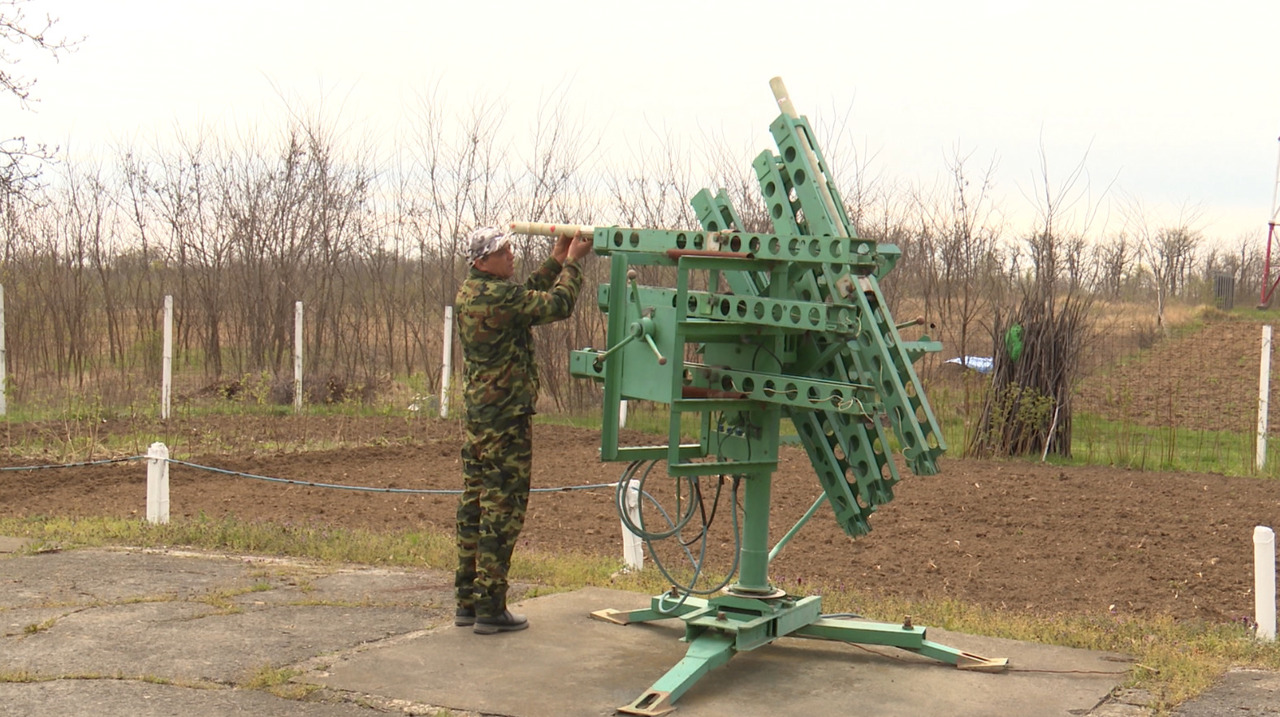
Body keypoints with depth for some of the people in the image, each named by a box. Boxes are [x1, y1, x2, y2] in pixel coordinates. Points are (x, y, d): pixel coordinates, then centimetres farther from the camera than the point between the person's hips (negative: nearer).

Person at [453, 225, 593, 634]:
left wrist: (555, 262, 18)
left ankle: (467, 601, 20)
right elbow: (558, 305, -13)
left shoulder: (468, 294, 11)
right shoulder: (499, 296, -18)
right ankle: (490, 607, 0)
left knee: (474, 507, 13)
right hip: (506, 419, -10)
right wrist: (572, 263, 0)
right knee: (502, 510, -3)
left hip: (475, 415, 10)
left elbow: (528, 297, 21)